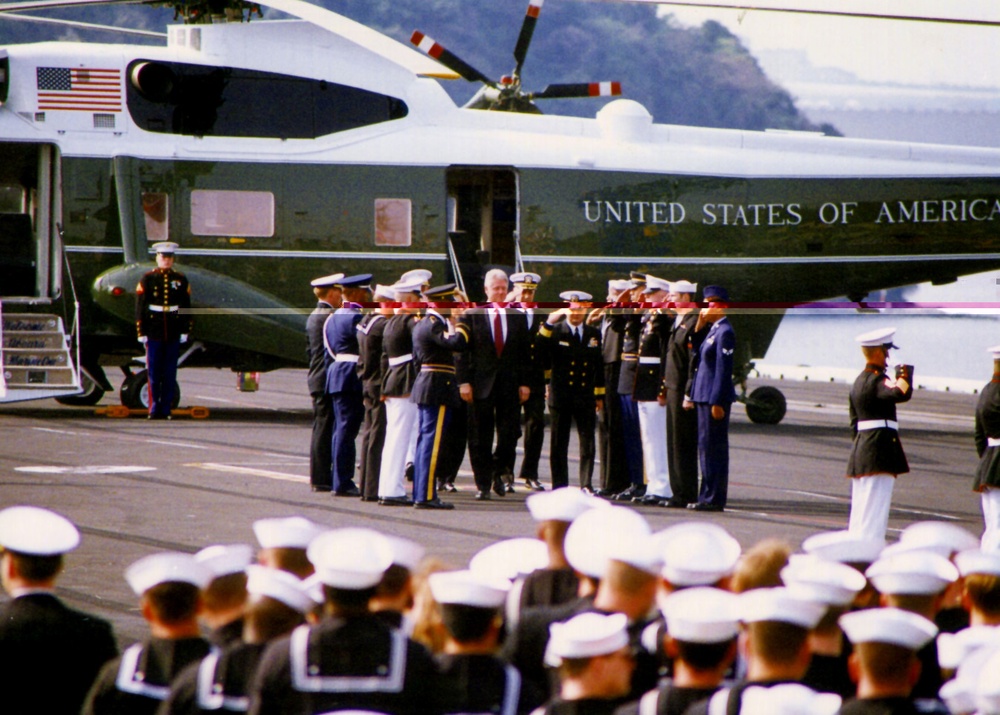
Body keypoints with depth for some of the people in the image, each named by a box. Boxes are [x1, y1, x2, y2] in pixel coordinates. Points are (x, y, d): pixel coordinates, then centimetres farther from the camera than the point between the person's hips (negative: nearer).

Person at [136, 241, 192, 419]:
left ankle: (166, 409, 7)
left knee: (170, 373, 3)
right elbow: (140, 308, 0)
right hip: (154, 334, -2)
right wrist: (141, 332, -5)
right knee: (153, 373, 0)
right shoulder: (147, 279, 2)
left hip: (173, 335, 2)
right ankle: (154, 409, 7)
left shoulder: (181, 280, 8)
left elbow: (186, 308, 10)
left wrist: (185, 331, 4)